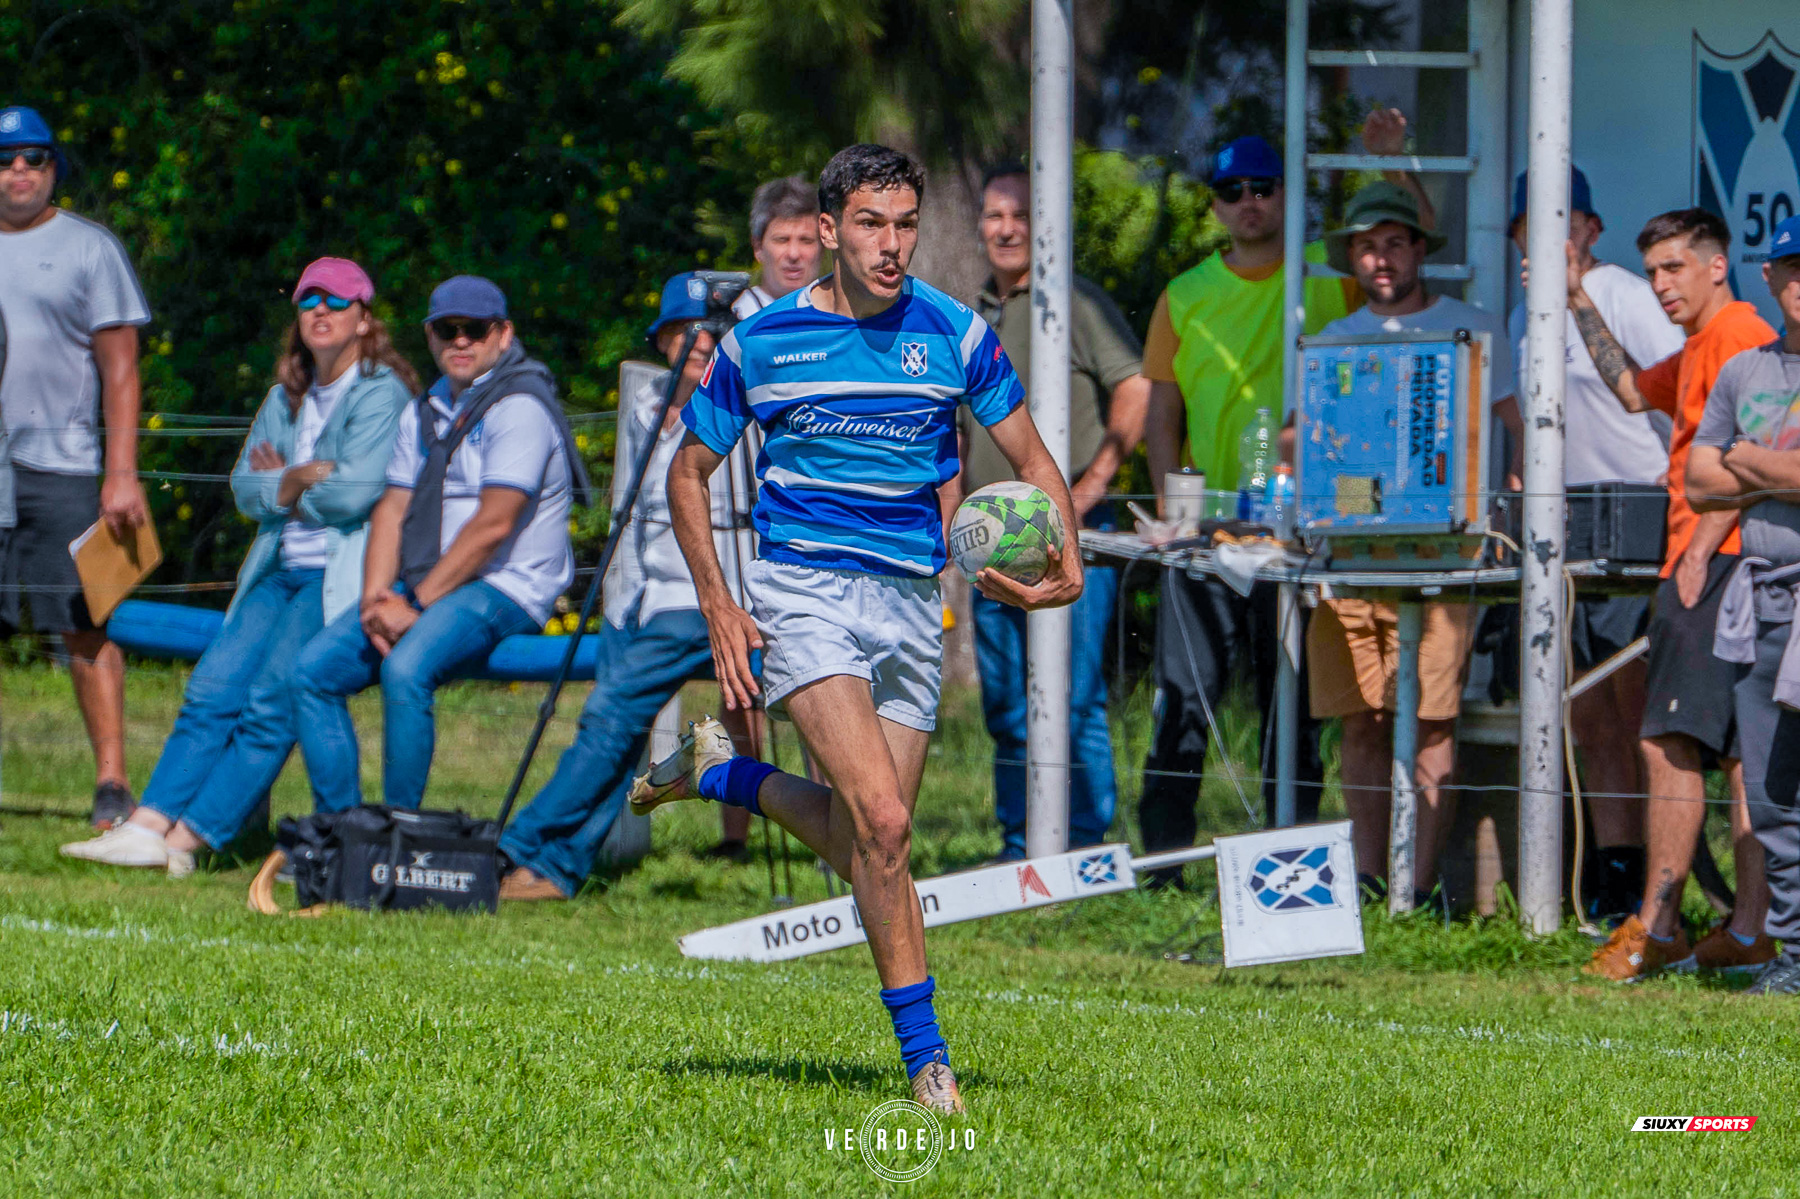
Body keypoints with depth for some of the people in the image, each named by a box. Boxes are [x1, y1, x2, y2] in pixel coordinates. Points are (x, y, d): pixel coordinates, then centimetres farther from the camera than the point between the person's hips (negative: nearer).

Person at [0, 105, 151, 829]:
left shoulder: (88, 248, 5)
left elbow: (119, 369, 1)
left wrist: (121, 472, -9)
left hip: (60, 469, -3)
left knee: (85, 626, -6)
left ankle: (112, 783, -6)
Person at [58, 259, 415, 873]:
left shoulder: (380, 394, -5)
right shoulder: (285, 399, 20)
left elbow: (355, 492, -15)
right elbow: (245, 487, 13)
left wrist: (281, 485, 1)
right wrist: (301, 481, -6)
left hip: (343, 577, -7)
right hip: (280, 573, 7)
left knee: (271, 697, -20)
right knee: (213, 688, -10)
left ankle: (190, 837, -23)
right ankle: (148, 825, -18)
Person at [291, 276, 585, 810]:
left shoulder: (519, 407, -8)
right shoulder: (425, 412, 19)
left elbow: (493, 524, -16)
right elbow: (392, 509, 13)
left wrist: (417, 606, -17)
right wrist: (376, 598, -5)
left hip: (501, 588, -8)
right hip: (420, 588, 8)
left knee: (406, 669, -34)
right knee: (314, 669, -7)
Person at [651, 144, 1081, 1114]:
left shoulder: (955, 334, 2)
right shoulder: (761, 342, 0)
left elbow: (1032, 463, 8)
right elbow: (689, 471, 11)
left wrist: (1064, 562, -11)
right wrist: (718, 606, 0)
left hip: (911, 600, 3)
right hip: (804, 592, -3)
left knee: (863, 845, 3)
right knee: (881, 821, -20)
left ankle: (719, 773, 30)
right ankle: (923, 1052, -12)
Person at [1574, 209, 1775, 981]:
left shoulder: (1738, 336, -10)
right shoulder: (1697, 352, 22)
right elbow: (1634, 391, 40)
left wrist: (1700, 551, -20)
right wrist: (1581, 307, 33)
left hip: (1716, 565, -11)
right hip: (1725, 569, 11)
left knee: (1670, 743, -13)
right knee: (1742, 751, 8)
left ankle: (1657, 928, -14)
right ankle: (1748, 932, 7)